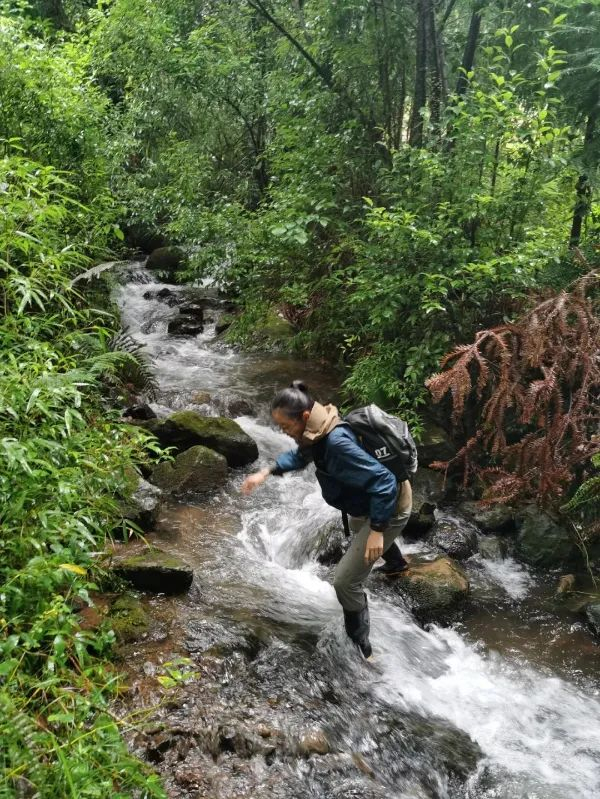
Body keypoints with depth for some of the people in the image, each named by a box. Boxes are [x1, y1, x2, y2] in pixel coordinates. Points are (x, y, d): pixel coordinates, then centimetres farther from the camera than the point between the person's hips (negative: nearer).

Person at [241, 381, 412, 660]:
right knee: (357, 528, 41)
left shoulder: (337, 442, -40)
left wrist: (377, 529, -31)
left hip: (388, 508, -10)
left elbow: (383, 481, -36)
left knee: (346, 581, -8)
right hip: (366, 503, 10)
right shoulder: (317, 429, -11)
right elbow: (300, 455, 11)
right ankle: (396, 563, 71)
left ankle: (359, 646, 14)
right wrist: (266, 472, 0)